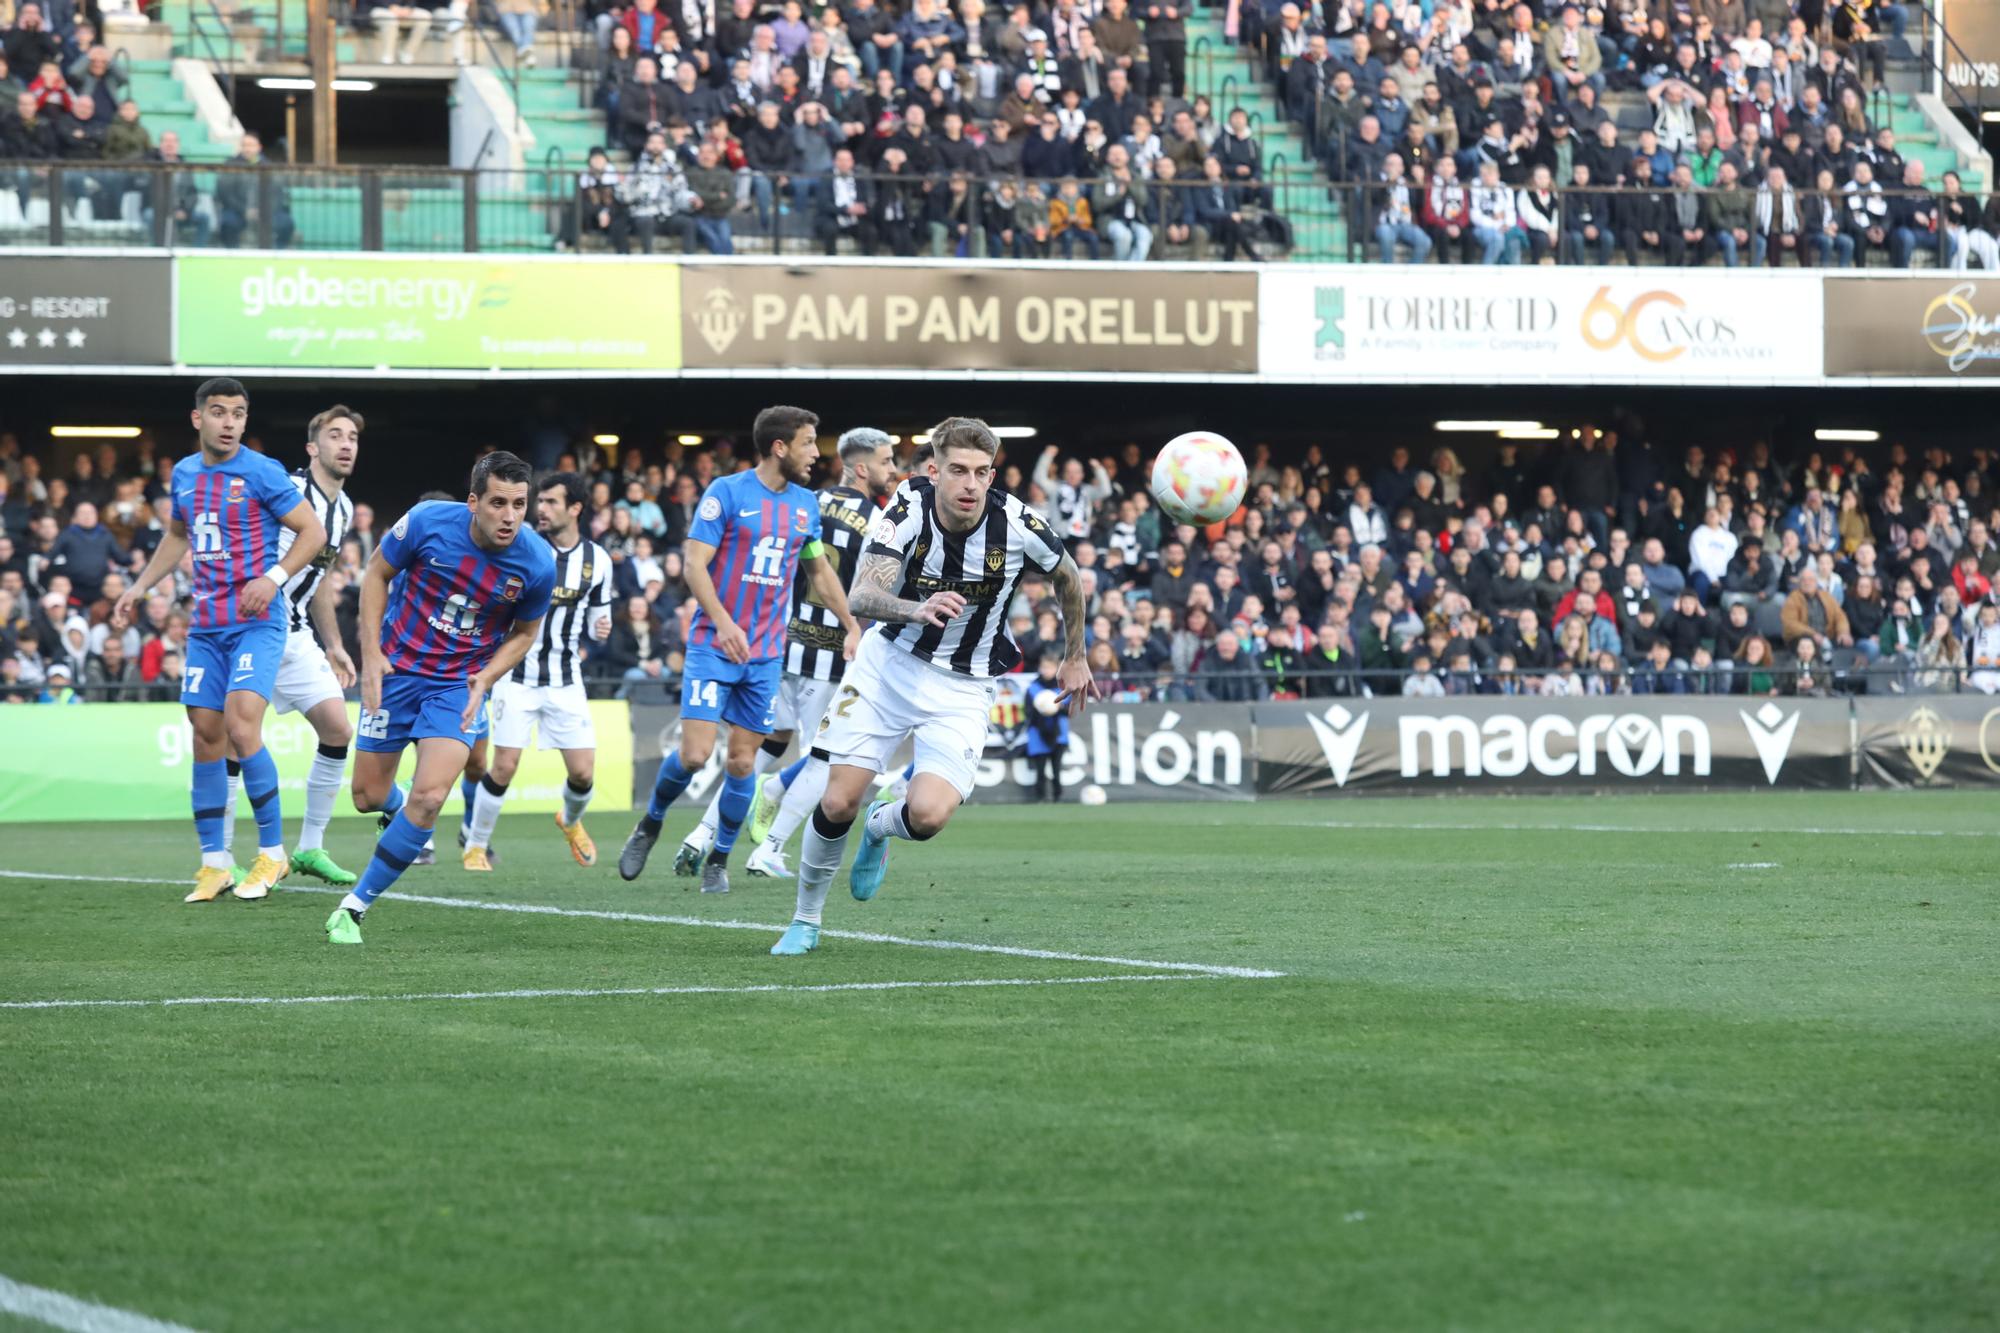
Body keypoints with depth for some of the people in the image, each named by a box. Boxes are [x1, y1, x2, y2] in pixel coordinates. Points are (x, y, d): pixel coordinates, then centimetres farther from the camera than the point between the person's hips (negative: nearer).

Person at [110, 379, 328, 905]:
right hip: (206, 626, 6)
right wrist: (140, 586, 20)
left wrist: (274, 577, -18)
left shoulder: (261, 472, -9)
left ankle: (272, 852, -6)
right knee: (206, 733, 3)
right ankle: (214, 863, 11)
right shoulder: (184, 474, 10)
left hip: (256, 624, -6)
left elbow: (313, 531, -6)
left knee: (241, 725, -19)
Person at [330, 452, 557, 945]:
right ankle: (402, 811, 48)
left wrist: (485, 678, -12)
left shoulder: (538, 563, -16)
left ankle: (354, 908, -3)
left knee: (428, 798, -17)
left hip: (461, 684, 0)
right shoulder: (428, 522, -20)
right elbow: (376, 573, -3)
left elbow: (525, 631, 4)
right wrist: (371, 654, -10)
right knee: (369, 795, 7)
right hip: (398, 667, 0)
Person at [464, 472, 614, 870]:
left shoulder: (597, 560, 1)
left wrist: (600, 628, -9)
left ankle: (571, 821, 34)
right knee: (504, 766, -10)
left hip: (566, 680, 2)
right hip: (517, 674, -2)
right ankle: (475, 847, 9)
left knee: (583, 773, -1)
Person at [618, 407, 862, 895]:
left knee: (742, 762, 2)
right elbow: (694, 562, -13)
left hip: (766, 653, 5)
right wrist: (722, 621, -26)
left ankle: (718, 860, 16)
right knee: (695, 754, -13)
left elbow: (821, 572, 22)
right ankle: (650, 825, 14)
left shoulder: (806, 505, 9)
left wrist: (853, 627, 17)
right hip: (714, 647, -5)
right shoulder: (727, 492, -9)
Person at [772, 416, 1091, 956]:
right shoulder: (908, 509, -20)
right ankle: (805, 921, 20)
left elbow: (1068, 577, 4)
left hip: (963, 688, 0)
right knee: (837, 803, -5)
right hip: (890, 664, 0)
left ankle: (882, 827, 18)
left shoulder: (1017, 524, -19)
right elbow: (863, 596, -31)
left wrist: (1075, 658, 14)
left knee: (929, 815, -20)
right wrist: (916, 609, -52)